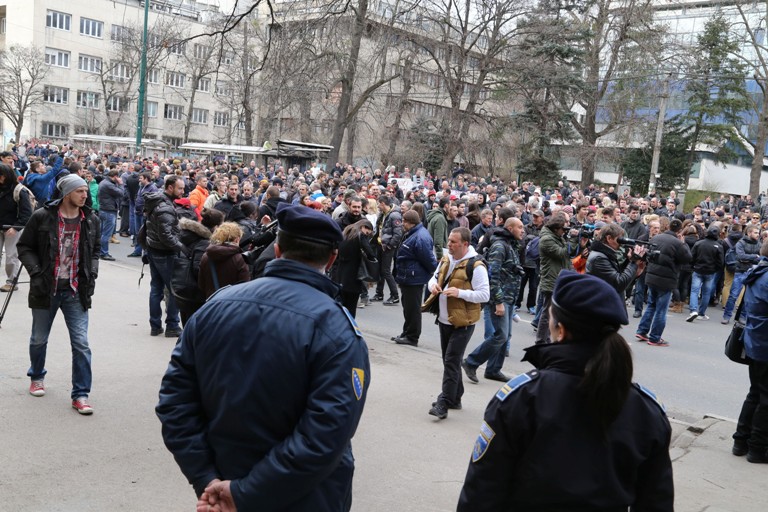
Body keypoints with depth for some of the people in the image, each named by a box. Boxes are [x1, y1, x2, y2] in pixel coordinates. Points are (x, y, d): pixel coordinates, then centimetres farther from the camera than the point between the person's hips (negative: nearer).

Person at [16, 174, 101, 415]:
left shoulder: (91, 220, 1)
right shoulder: (42, 217, -8)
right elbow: (24, 247, 0)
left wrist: (92, 274, 2)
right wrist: (36, 272, -12)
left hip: (76, 291, 1)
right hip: (46, 288, -1)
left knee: (81, 343, -6)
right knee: (39, 339, 16)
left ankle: (80, 395, 2)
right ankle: (37, 377, 43)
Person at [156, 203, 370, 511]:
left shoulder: (216, 305, -4)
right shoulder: (337, 330, -19)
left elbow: (174, 399, -4)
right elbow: (325, 438, -28)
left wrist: (205, 478, -6)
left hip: (224, 482, 4)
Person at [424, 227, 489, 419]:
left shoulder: (476, 266, -14)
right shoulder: (445, 260, 9)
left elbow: (484, 295, -16)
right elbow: (434, 278, 21)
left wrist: (460, 292, -26)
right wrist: (433, 284, -3)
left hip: (462, 323, -8)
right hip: (444, 320, 8)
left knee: (451, 362, -9)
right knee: (449, 360, 16)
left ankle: (444, 403, -5)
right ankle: (455, 398, 28)